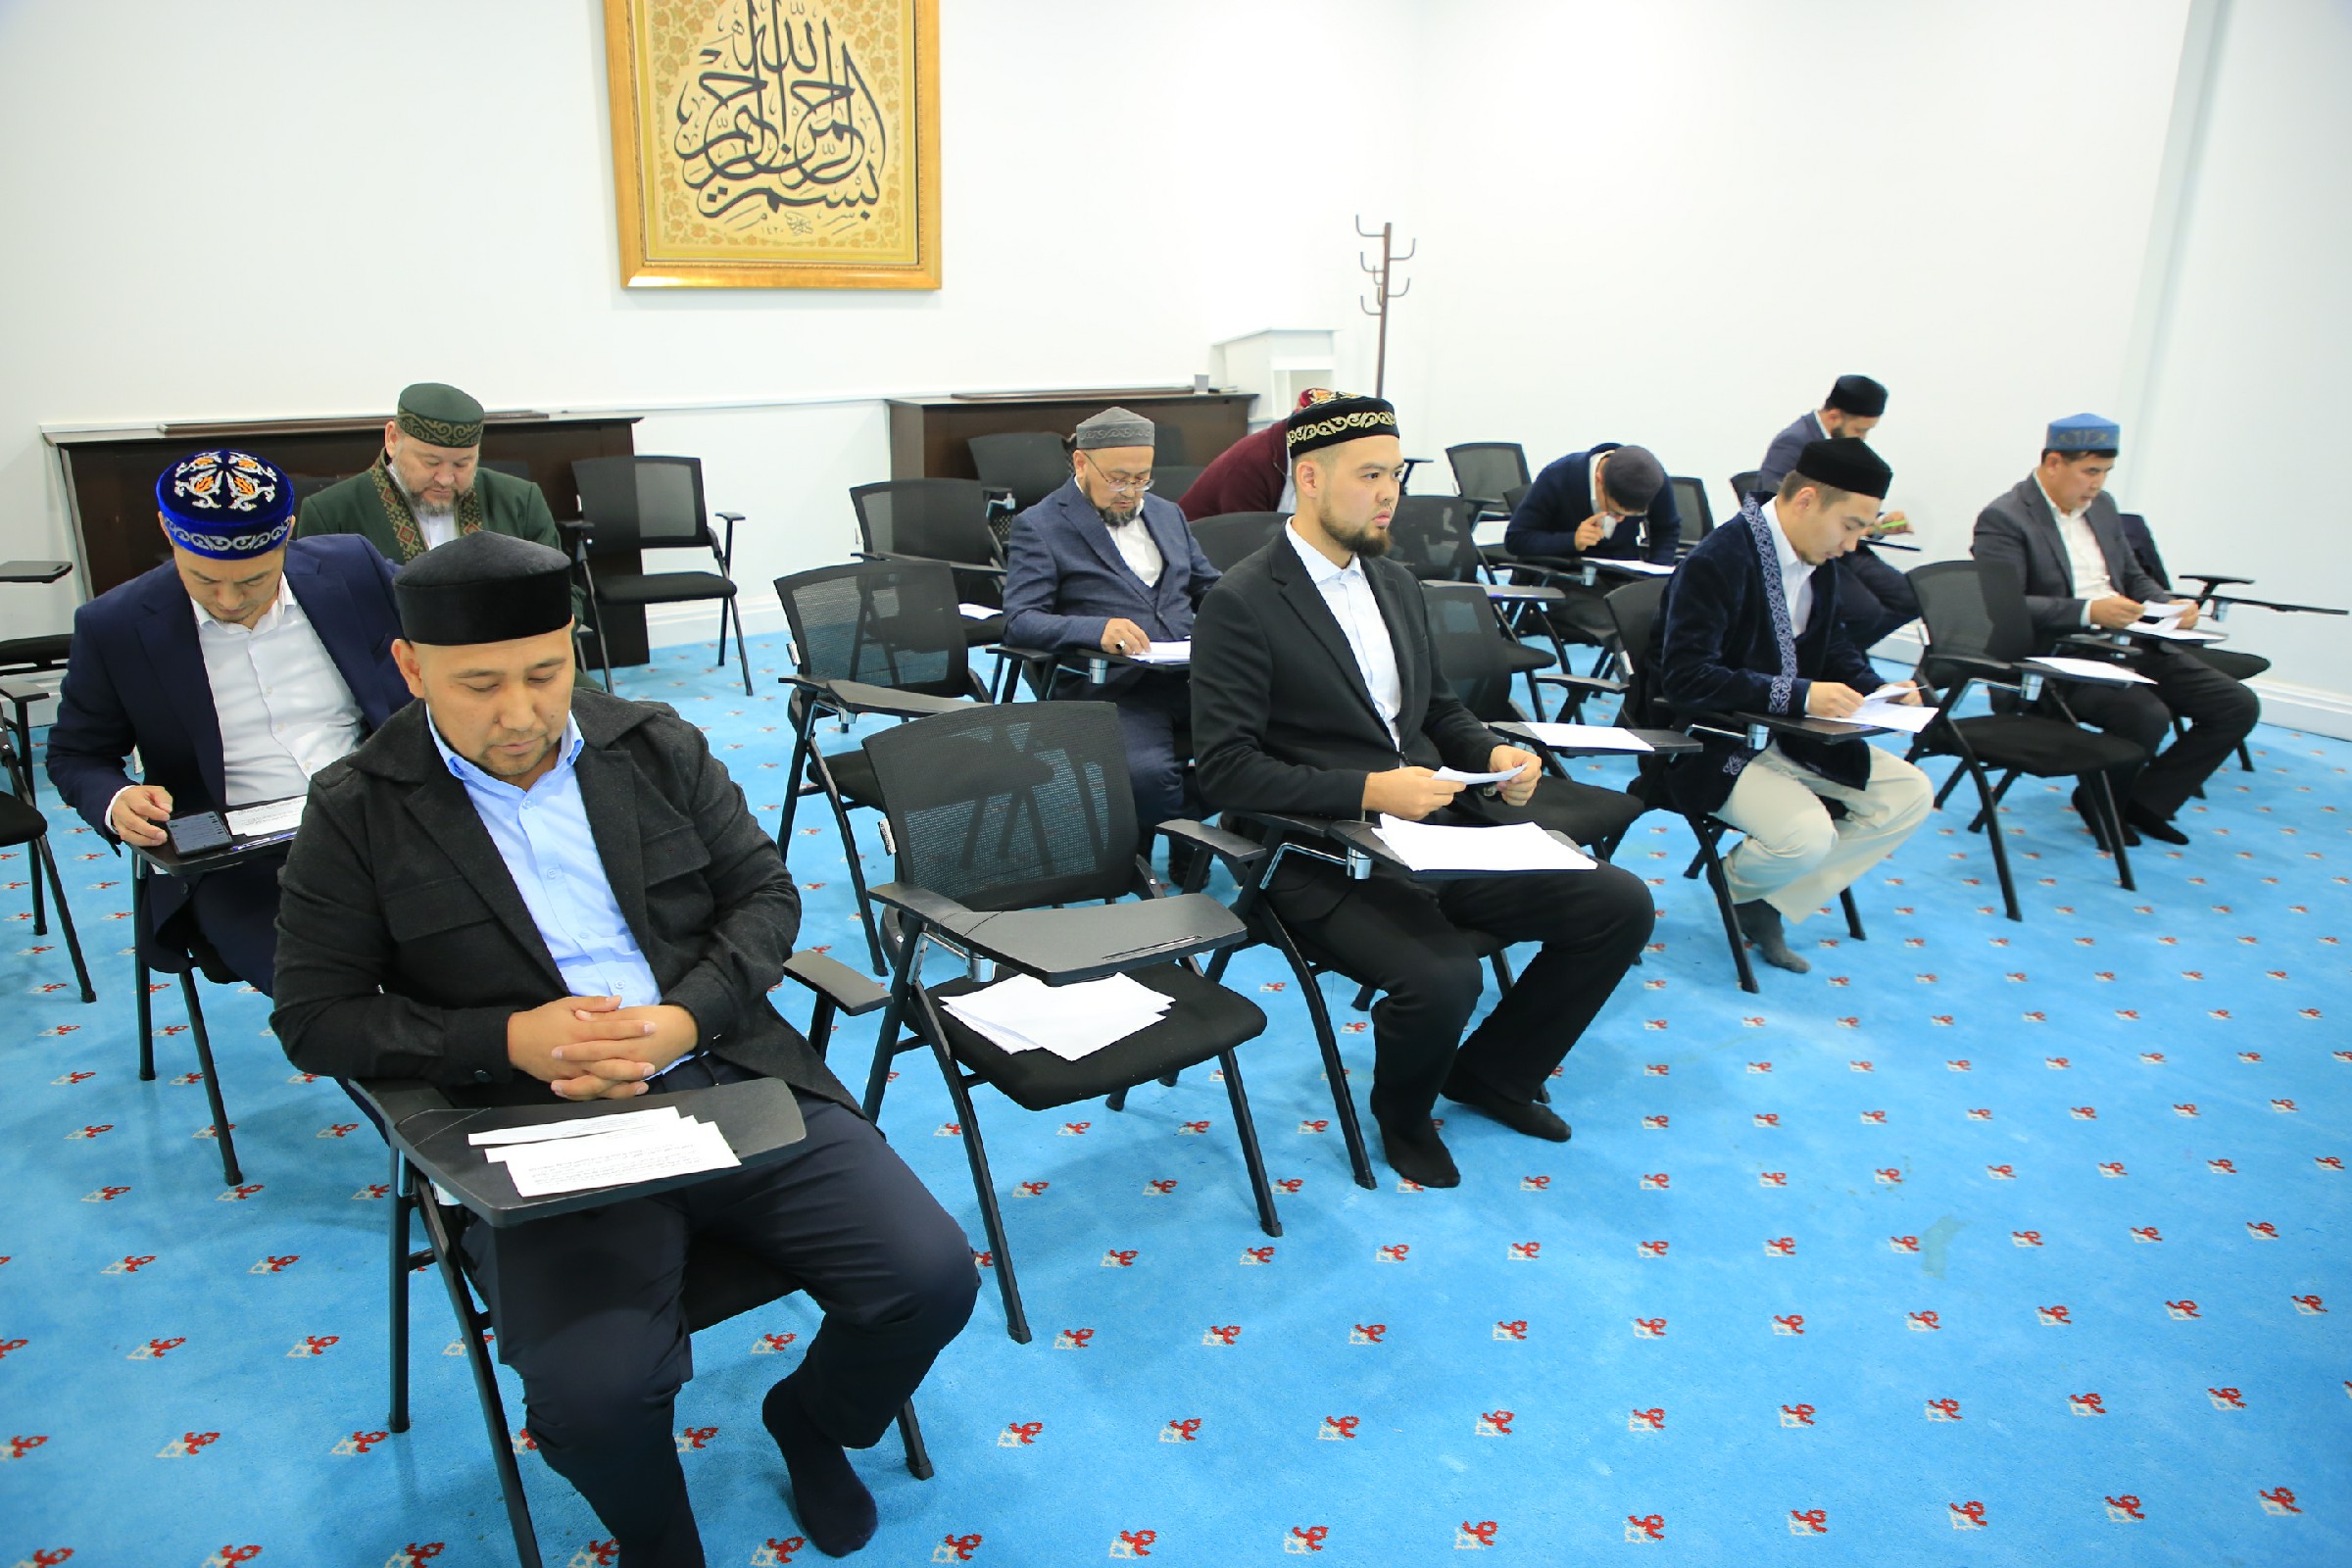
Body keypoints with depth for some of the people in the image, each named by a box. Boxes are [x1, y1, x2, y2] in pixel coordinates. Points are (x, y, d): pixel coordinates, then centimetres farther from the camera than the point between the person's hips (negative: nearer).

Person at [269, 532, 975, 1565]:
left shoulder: (658, 747, 7)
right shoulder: (357, 812, 1)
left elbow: (765, 893, 9)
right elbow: (315, 1014, 1)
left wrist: (684, 1020, -10)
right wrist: (508, 1039, -14)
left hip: (734, 1081, 3)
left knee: (931, 1278, -11)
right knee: (591, 1395, -26)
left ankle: (809, 1419, 24)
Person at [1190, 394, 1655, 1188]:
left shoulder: (1395, 582, 14)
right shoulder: (1240, 605, -11)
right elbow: (1226, 771, -17)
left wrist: (1493, 754, 1)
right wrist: (1368, 791, -24)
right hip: (1323, 861, -7)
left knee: (1620, 905, -4)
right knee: (1441, 976, -32)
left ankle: (1492, 1071, 18)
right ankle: (1403, 1114, 5)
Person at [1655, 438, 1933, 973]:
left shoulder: (1821, 564, 6)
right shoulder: (1717, 561, -21)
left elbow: (1834, 642, 21)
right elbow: (1686, 677, -28)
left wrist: (1874, 689, -1)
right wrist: (1797, 694, -32)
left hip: (1794, 736, 9)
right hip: (1717, 744, -9)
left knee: (1910, 794, -1)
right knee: (1807, 834, -30)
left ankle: (1768, 905, 1)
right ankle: (1735, 883, 8)